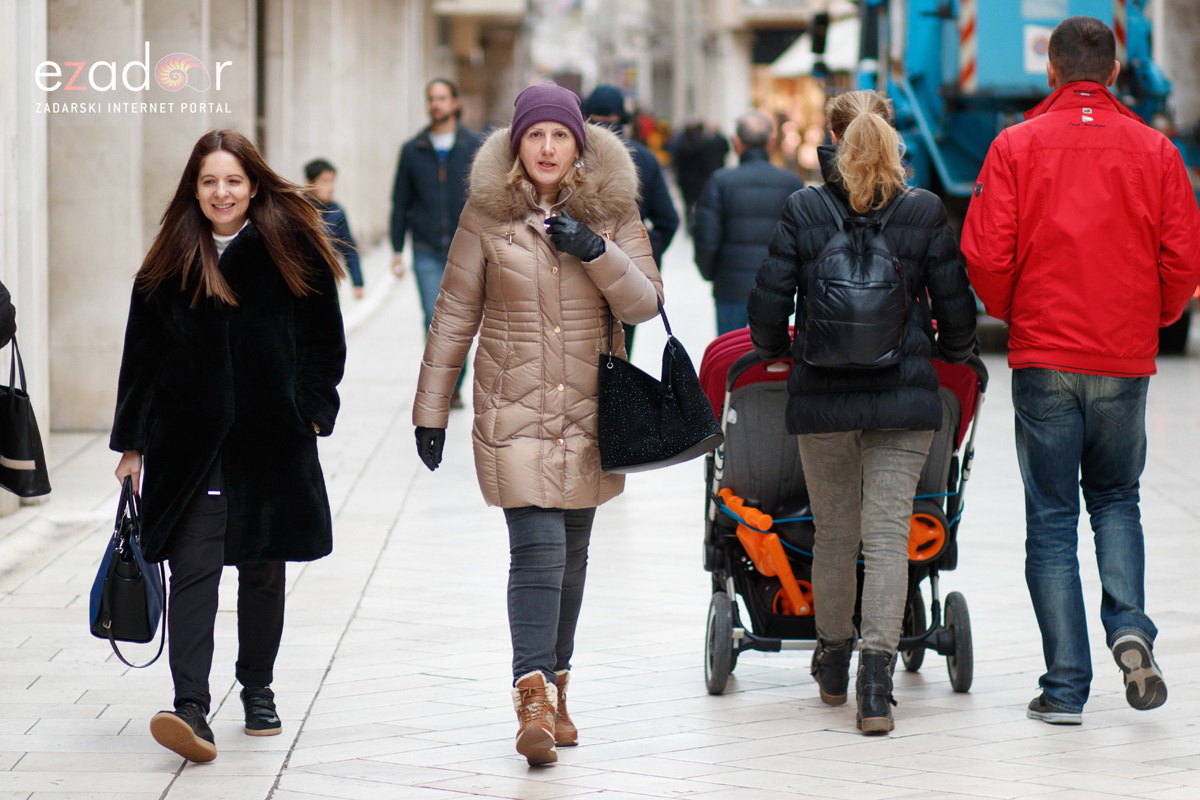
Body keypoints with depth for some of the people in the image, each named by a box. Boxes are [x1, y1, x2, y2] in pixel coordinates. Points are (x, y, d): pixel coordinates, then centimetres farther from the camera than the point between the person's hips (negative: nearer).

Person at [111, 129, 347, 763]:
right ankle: (191, 709, -19)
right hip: (189, 442, 0)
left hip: (272, 441, 0)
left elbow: (324, 341, 5)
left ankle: (258, 690, 29)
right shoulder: (171, 264, 5)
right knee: (193, 568, -11)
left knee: (263, 569, 12)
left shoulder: (290, 248, 1)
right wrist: (132, 443, 5)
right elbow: (142, 356, 8)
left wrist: (310, 413, -4)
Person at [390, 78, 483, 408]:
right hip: (427, 253, 0)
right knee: (435, 322, -8)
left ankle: (454, 386, 17)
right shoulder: (413, 150, 7)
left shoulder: (476, 147, 3)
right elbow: (400, 201, 11)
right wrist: (397, 250, 6)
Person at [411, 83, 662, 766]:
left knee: (571, 552, 11)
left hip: (590, 415, 3)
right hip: (514, 413, -2)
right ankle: (535, 698, -20)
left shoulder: (613, 209, 3)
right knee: (536, 548, -15)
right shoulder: (488, 212, -1)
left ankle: (554, 688, 25)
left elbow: (644, 304, -2)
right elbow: (455, 315, 4)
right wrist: (431, 408, 5)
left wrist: (595, 251, -19)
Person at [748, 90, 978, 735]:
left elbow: (769, 300, -1)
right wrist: (953, 353, 24)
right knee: (887, 534, -2)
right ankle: (876, 683, -13)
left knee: (834, 532, 14)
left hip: (822, 393, 1)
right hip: (903, 394, 0)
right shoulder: (926, 212, -2)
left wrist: (773, 349, 21)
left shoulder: (803, 209, -3)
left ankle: (833, 667, 30)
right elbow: (956, 307, 3)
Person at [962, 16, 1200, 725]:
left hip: (1044, 357, -2)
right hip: (1126, 361, 2)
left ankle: (1066, 687, 2)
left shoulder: (1016, 146, -3)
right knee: (1116, 499, 20)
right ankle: (1130, 627, -3)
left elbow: (986, 255, -8)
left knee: (1052, 517, 5)